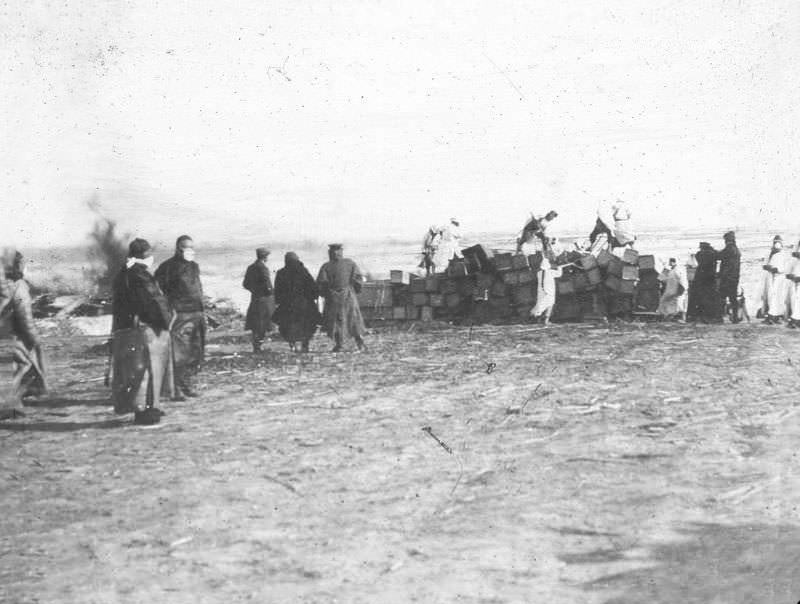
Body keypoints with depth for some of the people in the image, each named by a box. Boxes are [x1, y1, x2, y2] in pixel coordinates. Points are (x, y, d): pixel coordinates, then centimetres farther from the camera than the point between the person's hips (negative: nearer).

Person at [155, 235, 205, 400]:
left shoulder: (194, 266, 19)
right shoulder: (168, 266, -5)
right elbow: (158, 289, -8)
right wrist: (170, 309, -14)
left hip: (197, 314, 8)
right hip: (180, 315, -8)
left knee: (196, 353, 9)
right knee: (179, 353, -9)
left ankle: (189, 385, 18)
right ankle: (177, 389, -6)